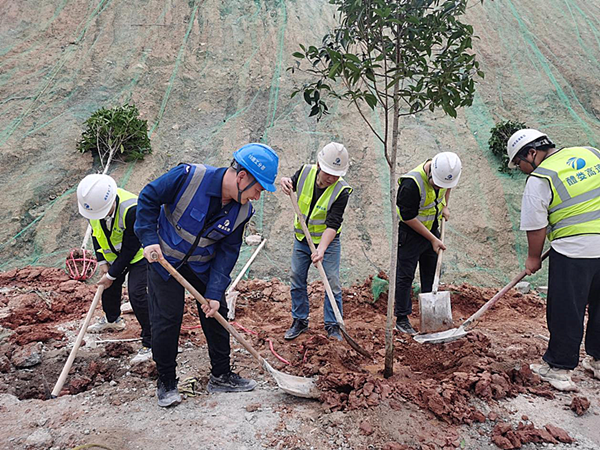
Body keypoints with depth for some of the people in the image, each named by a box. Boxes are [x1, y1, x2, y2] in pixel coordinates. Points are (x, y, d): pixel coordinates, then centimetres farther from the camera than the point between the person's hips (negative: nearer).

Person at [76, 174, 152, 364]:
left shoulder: (132, 210, -39)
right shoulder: (93, 203, -17)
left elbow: (130, 249, -27)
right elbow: (96, 232, 2)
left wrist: (112, 274, -18)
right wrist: (102, 262, -4)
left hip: (139, 252, -7)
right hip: (114, 252, 7)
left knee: (137, 293, -17)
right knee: (110, 285, 19)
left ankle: (150, 343, -5)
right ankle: (112, 319, 49)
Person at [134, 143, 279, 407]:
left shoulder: (243, 211, -15)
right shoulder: (189, 177, -29)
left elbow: (227, 252, -10)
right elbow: (148, 199, -15)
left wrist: (215, 293, -16)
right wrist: (149, 239, -21)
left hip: (203, 266, 4)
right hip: (164, 258, -4)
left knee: (217, 315, 7)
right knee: (166, 320, -2)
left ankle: (221, 376, 25)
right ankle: (166, 382, 19)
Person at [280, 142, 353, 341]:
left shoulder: (341, 191, -24)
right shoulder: (306, 171, -14)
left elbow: (332, 225, -28)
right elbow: (292, 184, 6)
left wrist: (321, 248, -41)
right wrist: (284, 182, -20)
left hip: (328, 241, -3)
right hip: (301, 238, 4)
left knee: (332, 283, 0)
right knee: (297, 280, 10)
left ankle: (332, 325, 17)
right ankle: (300, 321, 27)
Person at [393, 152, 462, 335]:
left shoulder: (445, 172, -10)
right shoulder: (411, 184, -31)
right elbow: (408, 217, -24)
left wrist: (444, 206, 7)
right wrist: (432, 239, -19)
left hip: (432, 229, 7)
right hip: (410, 232, -7)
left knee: (431, 275, 13)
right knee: (405, 276, -2)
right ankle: (401, 319, 8)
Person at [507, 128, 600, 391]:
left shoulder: (539, 180, -11)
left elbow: (536, 227, -7)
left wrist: (533, 258, 7)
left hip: (573, 251, -7)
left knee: (565, 312, 5)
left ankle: (559, 369, 16)